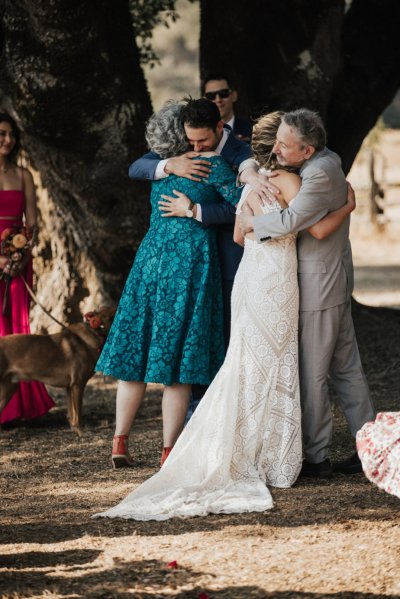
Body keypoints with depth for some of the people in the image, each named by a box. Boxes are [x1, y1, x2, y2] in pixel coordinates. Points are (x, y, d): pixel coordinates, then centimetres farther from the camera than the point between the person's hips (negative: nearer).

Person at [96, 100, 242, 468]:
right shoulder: (212, 164, -5)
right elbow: (242, 202, -10)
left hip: (151, 258, 5)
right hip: (192, 261, -5)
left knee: (136, 356, 12)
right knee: (177, 368, -1)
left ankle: (120, 443, 13)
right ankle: (169, 452, 2)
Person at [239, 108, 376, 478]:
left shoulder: (320, 174, -23)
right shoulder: (323, 162, 8)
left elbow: (289, 221, -31)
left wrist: (252, 223, -13)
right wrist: (250, 173, -2)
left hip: (318, 287, -10)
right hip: (335, 283, 10)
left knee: (311, 375, -2)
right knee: (346, 368, 13)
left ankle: (316, 458, 4)